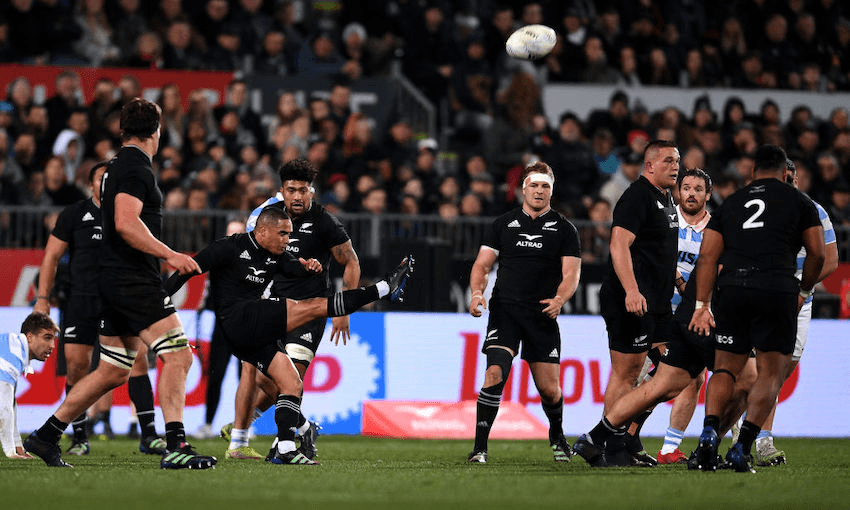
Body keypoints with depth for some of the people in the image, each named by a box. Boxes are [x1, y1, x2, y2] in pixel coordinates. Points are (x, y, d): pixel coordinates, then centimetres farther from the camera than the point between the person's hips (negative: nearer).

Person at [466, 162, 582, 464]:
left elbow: (571, 273, 2)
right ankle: (480, 447, -16)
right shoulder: (503, 224, 11)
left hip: (543, 315, 0)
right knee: (495, 373, -20)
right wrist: (477, 293, -8)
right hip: (504, 311, 0)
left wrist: (560, 300, -18)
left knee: (549, 388, 1)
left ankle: (557, 436, 32)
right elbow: (482, 265, 12)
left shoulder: (564, 229, 7)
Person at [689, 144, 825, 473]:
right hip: (777, 289, -3)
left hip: (732, 288, 3)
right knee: (771, 373, 4)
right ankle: (742, 447, -10)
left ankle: (709, 432, -10)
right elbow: (817, 253, 8)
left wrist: (702, 305, 12)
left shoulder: (731, 203, 20)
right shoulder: (798, 201, 13)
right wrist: (804, 291, 24)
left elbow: (707, 256, 12)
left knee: (725, 369, 13)